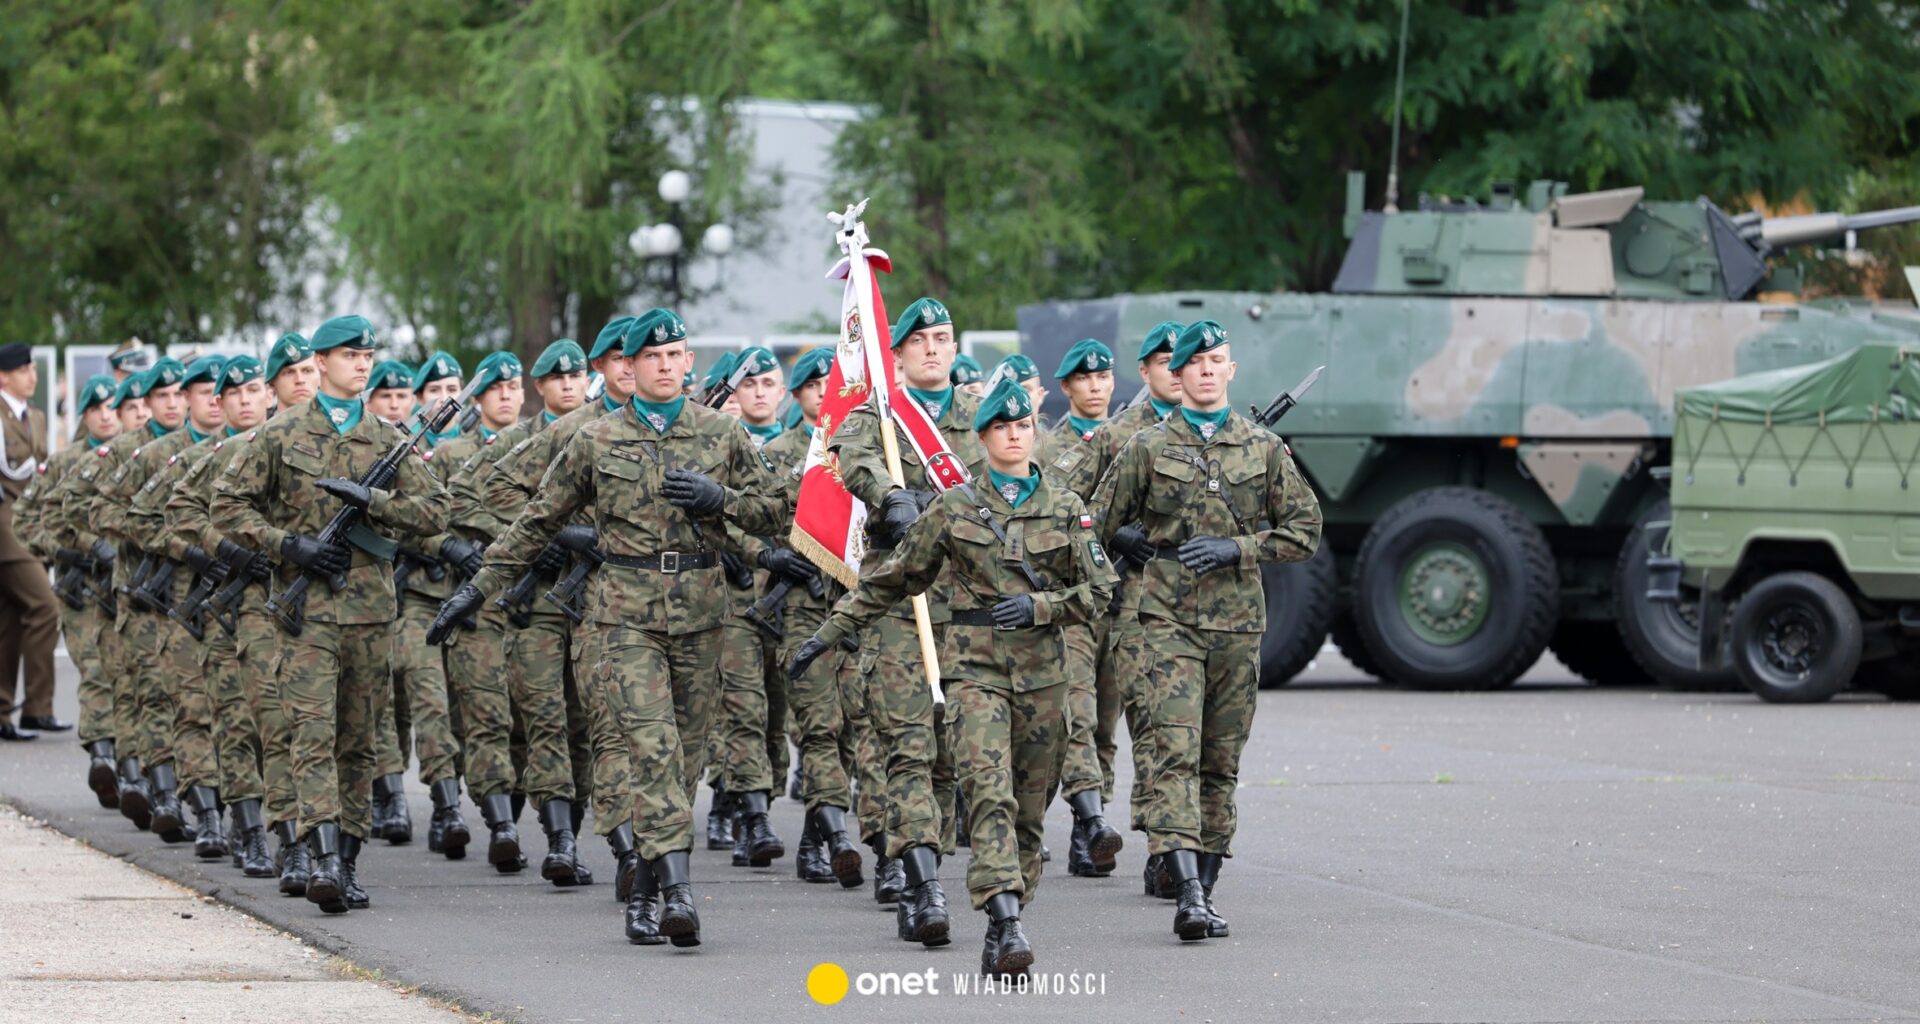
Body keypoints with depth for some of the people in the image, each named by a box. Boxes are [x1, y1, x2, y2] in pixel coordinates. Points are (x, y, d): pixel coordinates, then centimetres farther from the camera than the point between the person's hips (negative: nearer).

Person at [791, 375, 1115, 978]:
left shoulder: (1066, 510, 8)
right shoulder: (955, 508, 5)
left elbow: (1098, 590, 5)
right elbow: (892, 579, 11)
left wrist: (1039, 606, -13)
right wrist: (828, 633, 10)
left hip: (1042, 672, 2)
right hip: (975, 666, -2)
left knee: (1028, 809, 5)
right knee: (989, 791, -20)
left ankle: (1001, 932, 14)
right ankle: (1007, 922, -31)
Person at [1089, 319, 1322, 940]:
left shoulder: (1264, 447, 8)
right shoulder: (1148, 448, 4)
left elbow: (1305, 531, 8)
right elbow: (1101, 524, 13)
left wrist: (1236, 549, -5)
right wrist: (1153, 552, 4)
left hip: (1239, 625, 3)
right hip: (1170, 621, -3)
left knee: (1222, 763, 7)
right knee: (1176, 753, -15)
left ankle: (1204, 891, 15)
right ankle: (1187, 893, -24)